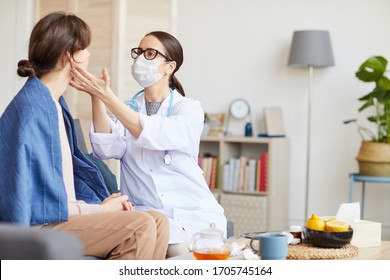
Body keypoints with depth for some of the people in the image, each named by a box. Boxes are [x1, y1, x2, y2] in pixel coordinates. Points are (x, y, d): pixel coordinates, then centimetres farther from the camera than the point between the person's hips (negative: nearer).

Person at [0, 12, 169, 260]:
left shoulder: (56, 103, 14)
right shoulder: (29, 109, -17)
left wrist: (103, 201, 3)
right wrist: (98, 210, -11)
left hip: (67, 212, 9)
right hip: (38, 226, -9)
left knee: (158, 222, -7)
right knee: (140, 227, -24)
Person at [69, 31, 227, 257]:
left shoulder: (190, 109, 3)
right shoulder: (127, 110, 13)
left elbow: (153, 136, -20)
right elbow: (107, 149, -9)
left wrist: (106, 95, -26)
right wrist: (96, 97, -20)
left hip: (194, 212, -1)